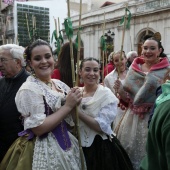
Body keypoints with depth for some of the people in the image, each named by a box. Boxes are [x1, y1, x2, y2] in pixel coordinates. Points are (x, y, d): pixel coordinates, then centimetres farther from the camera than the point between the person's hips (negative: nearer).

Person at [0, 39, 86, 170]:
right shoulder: (28, 89, -18)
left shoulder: (59, 84, 3)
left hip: (65, 145, 7)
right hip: (43, 150, -7)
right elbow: (38, 128, -23)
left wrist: (75, 102, -9)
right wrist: (68, 106, -21)